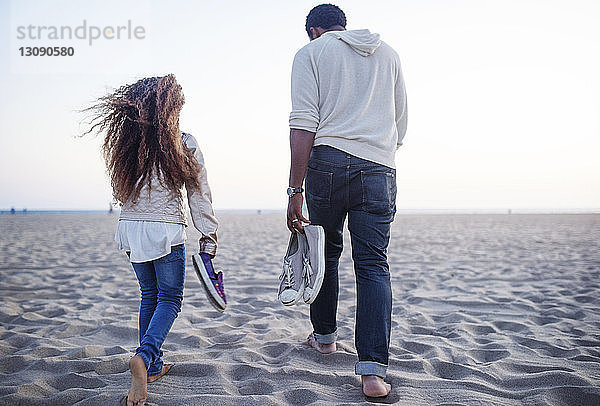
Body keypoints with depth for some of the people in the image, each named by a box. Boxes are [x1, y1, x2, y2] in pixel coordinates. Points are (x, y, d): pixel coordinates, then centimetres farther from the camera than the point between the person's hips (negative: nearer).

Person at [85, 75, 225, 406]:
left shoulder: (126, 143, 4)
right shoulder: (184, 144, -7)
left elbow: (121, 192, 7)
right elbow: (199, 195, -4)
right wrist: (209, 236, 0)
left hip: (130, 228, 5)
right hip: (166, 230, -4)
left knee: (149, 295, 18)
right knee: (170, 298, 7)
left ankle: (152, 367, 22)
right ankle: (144, 356, -15)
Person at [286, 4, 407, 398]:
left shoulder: (311, 52, 8)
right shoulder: (388, 53, 21)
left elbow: (304, 124, -5)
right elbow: (400, 122, 22)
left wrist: (295, 191, -8)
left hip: (328, 162, -2)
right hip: (380, 168, 2)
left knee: (326, 251, 17)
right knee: (374, 265, 1)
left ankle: (324, 336, 32)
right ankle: (373, 371, -8)